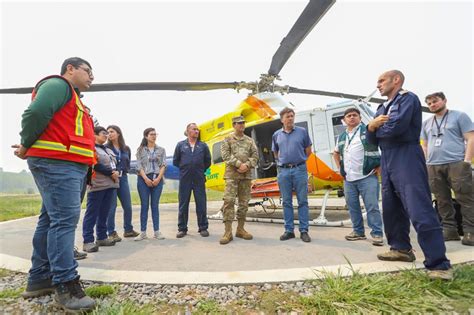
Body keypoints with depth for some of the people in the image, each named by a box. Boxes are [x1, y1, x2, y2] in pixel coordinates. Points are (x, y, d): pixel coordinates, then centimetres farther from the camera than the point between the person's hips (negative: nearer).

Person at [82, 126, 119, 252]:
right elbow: (96, 165, -14)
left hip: (111, 184, 8)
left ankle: (102, 237, 18)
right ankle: (88, 241, -1)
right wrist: (111, 173, -11)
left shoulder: (108, 150, 23)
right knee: (92, 213, -4)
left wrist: (116, 172, -3)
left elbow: (115, 163, 18)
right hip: (97, 185, -7)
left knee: (104, 213, 11)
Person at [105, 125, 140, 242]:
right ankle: (111, 233, 10)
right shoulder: (106, 147, -1)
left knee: (128, 206, 7)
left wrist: (124, 172, 3)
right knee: (111, 207, -2)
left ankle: (128, 230, 22)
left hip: (123, 178, 4)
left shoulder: (126, 149, 10)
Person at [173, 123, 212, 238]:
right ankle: (182, 229, 17)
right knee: (183, 204, 6)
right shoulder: (180, 145, 4)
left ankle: (203, 228, 15)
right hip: (185, 179, 0)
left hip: (199, 179, 0)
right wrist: (185, 168, 13)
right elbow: (175, 161, 10)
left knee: (201, 204, 3)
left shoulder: (203, 146, 5)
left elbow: (207, 161, 12)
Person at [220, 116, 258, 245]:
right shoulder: (228, 139, 6)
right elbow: (225, 155, -7)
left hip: (246, 175, 4)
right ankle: (228, 232, -8)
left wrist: (247, 165, -12)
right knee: (229, 201, -12)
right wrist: (239, 164, -15)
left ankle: (240, 229, 17)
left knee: (244, 203, 6)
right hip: (231, 175, -3)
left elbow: (255, 156, 6)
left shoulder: (250, 140, 15)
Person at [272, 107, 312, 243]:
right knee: (286, 202, 7)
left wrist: (299, 160, 12)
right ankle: (289, 230, 16)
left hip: (300, 170, -2)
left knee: (302, 201, 2)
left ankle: (304, 231, 10)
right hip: (283, 171, 2)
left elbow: (308, 150, 12)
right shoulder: (276, 135, 9)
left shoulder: (302, 132, 4)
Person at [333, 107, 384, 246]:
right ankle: (358, 231, 24)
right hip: (348, 179, 6)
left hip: (367, 177, -6)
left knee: (372, 207, -3)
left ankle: (377, 233, 8)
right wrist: (340, 168, 19)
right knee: (353, 207, 11)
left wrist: (381, 165, -10)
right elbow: (336, 153, 31)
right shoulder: (342, 137, 15)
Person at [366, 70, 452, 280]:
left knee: (420, 211, -12)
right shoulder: (382, 108, 21)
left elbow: (396, 127, -21)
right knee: (391, 208, 12)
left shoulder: (408, 98, -3)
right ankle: (401, 248, 26)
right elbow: (372, 140, 13)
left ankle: (439, 264, -4)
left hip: (407, 159, -9)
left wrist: (376, 127, -1)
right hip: (387, 161, 9)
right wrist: (372, 126, -9)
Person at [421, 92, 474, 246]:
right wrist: (425, 164, 11)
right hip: (434, 167, 5)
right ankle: (450, 230, 12)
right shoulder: (426, 123, 20)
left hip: (456, 163, -4)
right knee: (442, 201, 5)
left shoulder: (459, 116, 7)